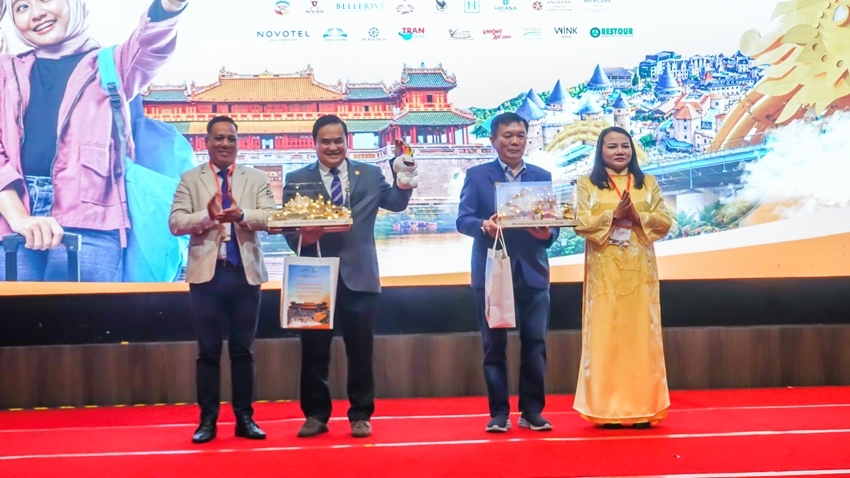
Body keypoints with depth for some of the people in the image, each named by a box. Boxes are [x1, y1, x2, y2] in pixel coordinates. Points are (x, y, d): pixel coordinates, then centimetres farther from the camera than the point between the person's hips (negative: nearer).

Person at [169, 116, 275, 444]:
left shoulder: (256, 178, 10)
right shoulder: (190, 179, 7)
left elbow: (270, 217, -3)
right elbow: (175, 223, -2)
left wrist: (241, 214, -21)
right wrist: (206, 215, -20)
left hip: (245, 273, 1)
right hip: (207, 274, -1)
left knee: (242, 350, 7)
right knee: (208, 351, 3)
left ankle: (244, 418, 14)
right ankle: (207, 420, 10)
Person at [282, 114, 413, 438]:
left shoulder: (370, 174, 9)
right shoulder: (297, 180, 5)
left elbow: (397, 203, -2)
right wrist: (302, 237, -23)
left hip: (359, 276, 0)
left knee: (360, 350, 6)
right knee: (314, 350, 6)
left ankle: (360, 415, 17)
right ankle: (316, 415, 19)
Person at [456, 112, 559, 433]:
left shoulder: (542, 176, 11)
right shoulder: (477, 175, 4)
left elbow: (552, 225, 5)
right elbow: (462, 220, -5)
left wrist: (547, 233, -17)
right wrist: (484, 225, -25)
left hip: (532, 272, 2)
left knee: (534, 343, 3)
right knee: (494, 345, 4)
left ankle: (532, 411, 14)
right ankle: (499, 413, 12)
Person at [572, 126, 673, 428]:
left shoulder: (648, 183, 11)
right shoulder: (586, 185, 6)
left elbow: (664, 221, 3)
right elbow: (582, 224, -5)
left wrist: (637, 216, -14)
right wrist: (614, 215, -17)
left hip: (639, 269, 2)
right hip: (605, 270, -2)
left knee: (642, 334, 0)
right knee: (605, 334, -3)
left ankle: (643, 408, 5)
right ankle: (608, 410, 1)